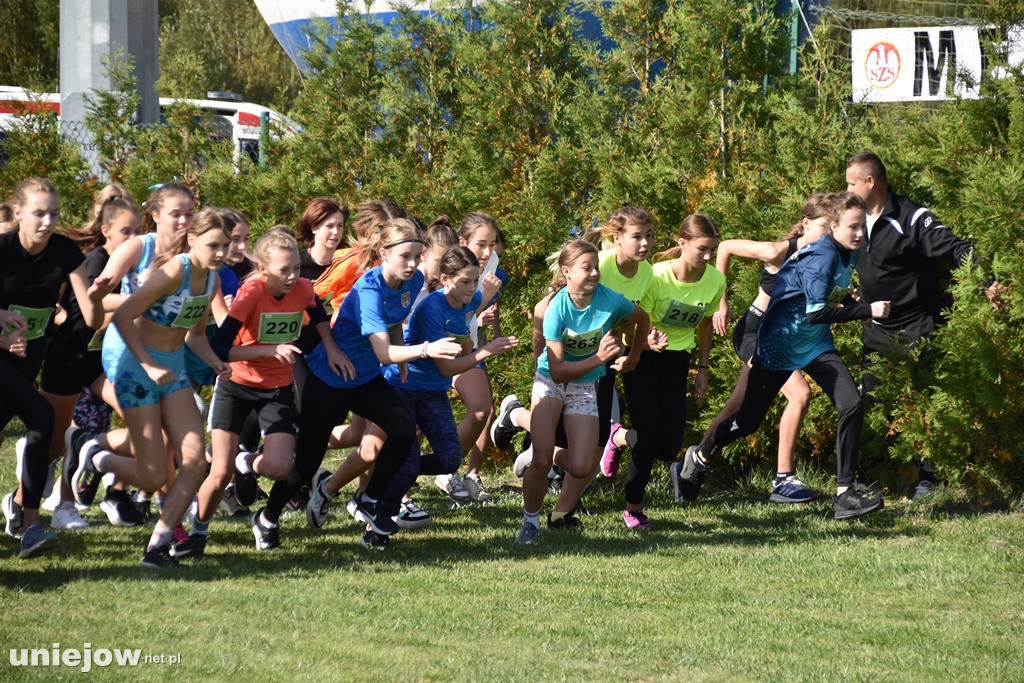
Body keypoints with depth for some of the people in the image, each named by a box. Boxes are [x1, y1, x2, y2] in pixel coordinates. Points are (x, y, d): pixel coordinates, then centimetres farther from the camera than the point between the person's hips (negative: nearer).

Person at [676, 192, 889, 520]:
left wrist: (852, 305, 4)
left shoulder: (850, 254, 0)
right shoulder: (821, 257, -27)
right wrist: (867, 311, -34)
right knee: (749, 419, 6)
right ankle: (698, 459, 34)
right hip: (780, 343, -7)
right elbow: (816, 312, -35)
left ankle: (845, 493, -11)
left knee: (852, 405, -13)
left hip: (816, 345, 7)